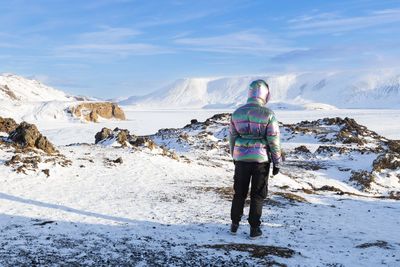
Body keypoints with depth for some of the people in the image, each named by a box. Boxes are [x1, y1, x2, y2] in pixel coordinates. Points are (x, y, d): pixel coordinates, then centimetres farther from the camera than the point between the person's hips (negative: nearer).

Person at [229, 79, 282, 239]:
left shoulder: (237, 113, 0)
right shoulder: (268, 114, -12)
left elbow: (232, 137, 8)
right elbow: (274, 140, -11)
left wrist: (234, 156, 21)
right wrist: (277, 163, -2)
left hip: (241, 158, 3)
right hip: (261, 159, -3)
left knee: (239, 192, 17)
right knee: (257, 195, 9)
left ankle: (235, 224, 26)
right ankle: (254, 228, 14)